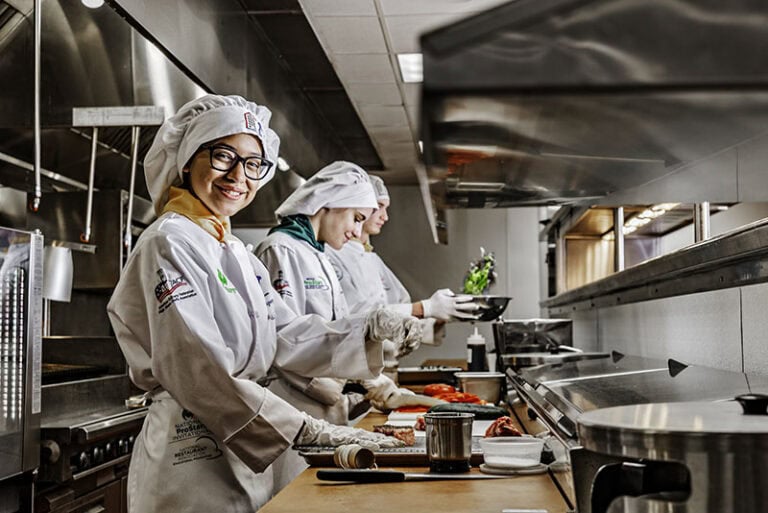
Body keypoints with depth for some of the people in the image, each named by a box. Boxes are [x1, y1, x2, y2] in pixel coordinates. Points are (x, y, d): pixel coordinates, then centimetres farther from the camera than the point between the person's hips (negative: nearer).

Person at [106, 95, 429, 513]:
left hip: (246, 458, 9)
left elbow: (287, 338, 10)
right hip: (191, 457, -9)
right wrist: (309, 431, -26)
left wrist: (371, 329, -5)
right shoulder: (169, 244, -14)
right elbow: (196, 370, -24)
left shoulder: (236, 253, 15)